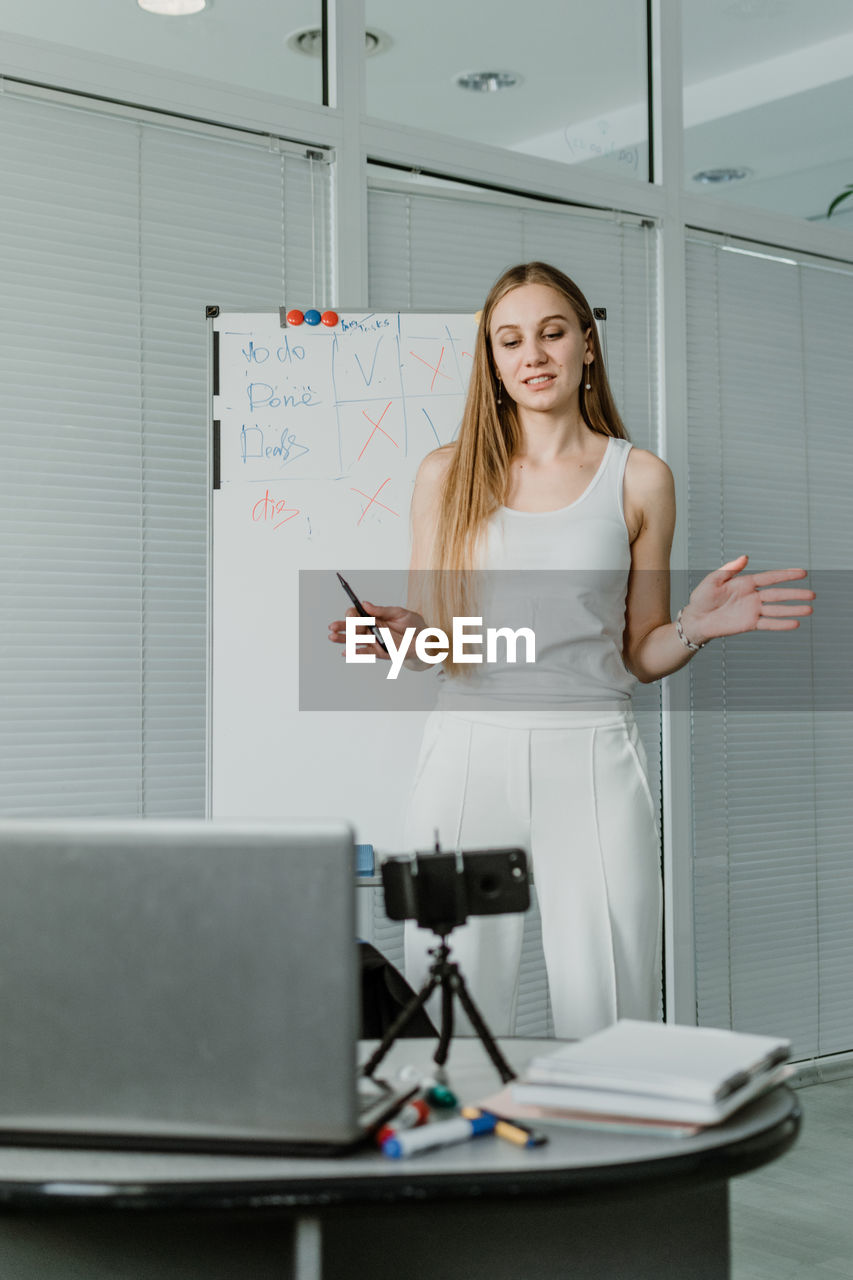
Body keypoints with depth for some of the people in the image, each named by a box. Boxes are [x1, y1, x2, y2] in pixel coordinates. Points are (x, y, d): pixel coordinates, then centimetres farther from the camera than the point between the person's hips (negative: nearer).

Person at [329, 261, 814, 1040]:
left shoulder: (639, 479, 8)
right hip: (471, 748, 1)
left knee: (607, 1019, -2)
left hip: (592, 753, 0)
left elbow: (640, 656, 11)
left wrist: (695, 627, -9)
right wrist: (407, 638, -11)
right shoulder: (449, 473, 10)